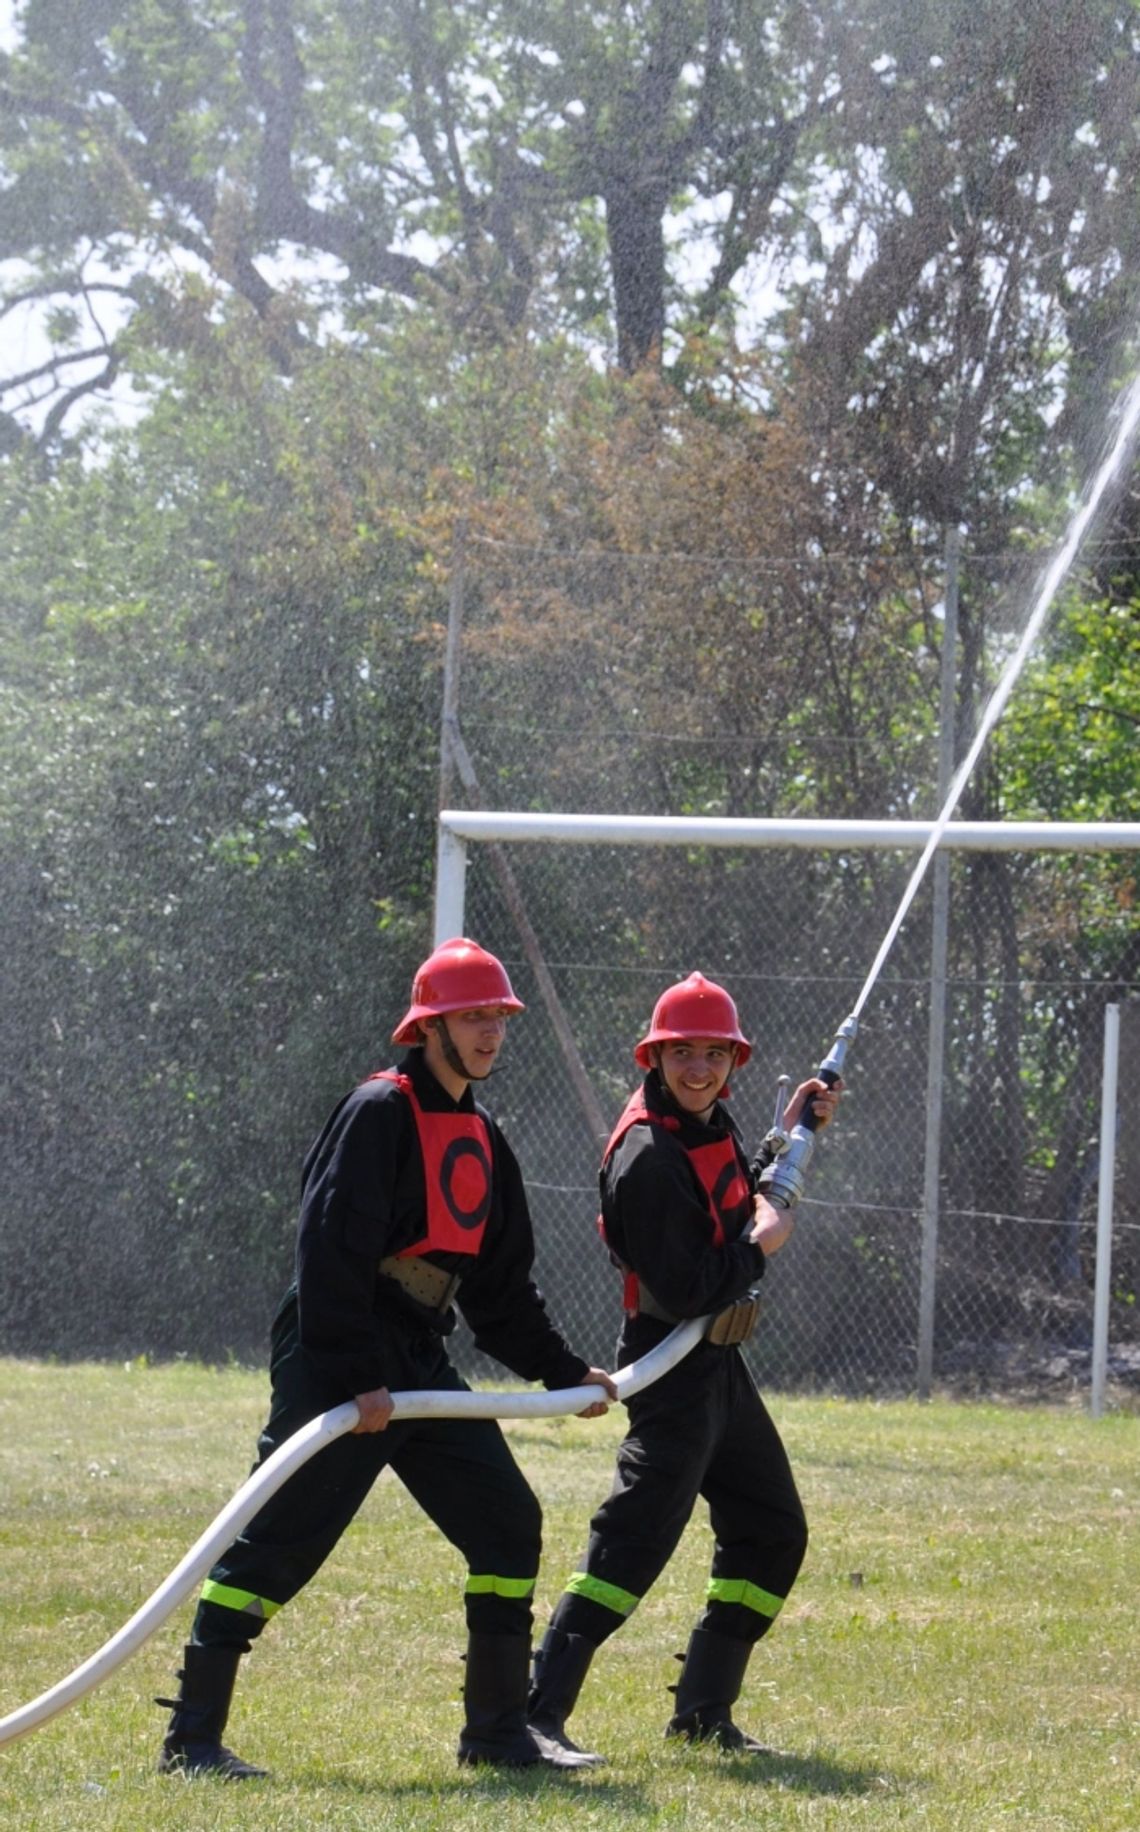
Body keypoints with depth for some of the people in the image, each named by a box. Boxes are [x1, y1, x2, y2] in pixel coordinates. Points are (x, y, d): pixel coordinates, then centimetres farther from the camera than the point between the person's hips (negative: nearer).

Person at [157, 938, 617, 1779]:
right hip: (336, 1364, -9)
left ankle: (498, 1729, 13)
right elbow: (332, 1250, -19)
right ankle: (192, 1736, -6)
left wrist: (565, 1370, 18)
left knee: (508, 1522, 5)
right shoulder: (380, 1112, -11)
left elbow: (502, 1285, 23)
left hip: (421, 1363, 9)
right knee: (278, 1543, -10)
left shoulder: (483, 1139, 16)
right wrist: (356, 1377, -22)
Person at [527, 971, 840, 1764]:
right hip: (675, 1365, -10)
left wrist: (791, 1135, 18)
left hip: (719, 1364, 10)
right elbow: (682, 1291, -25)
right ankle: (537, 1712, -24)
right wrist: (760, 1245, -13)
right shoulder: (649, 1156, -22)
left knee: (774, 1533, 17)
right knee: (637, 1541, -19)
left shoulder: (711, 1124, 7)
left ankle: (704, 1712, 23)